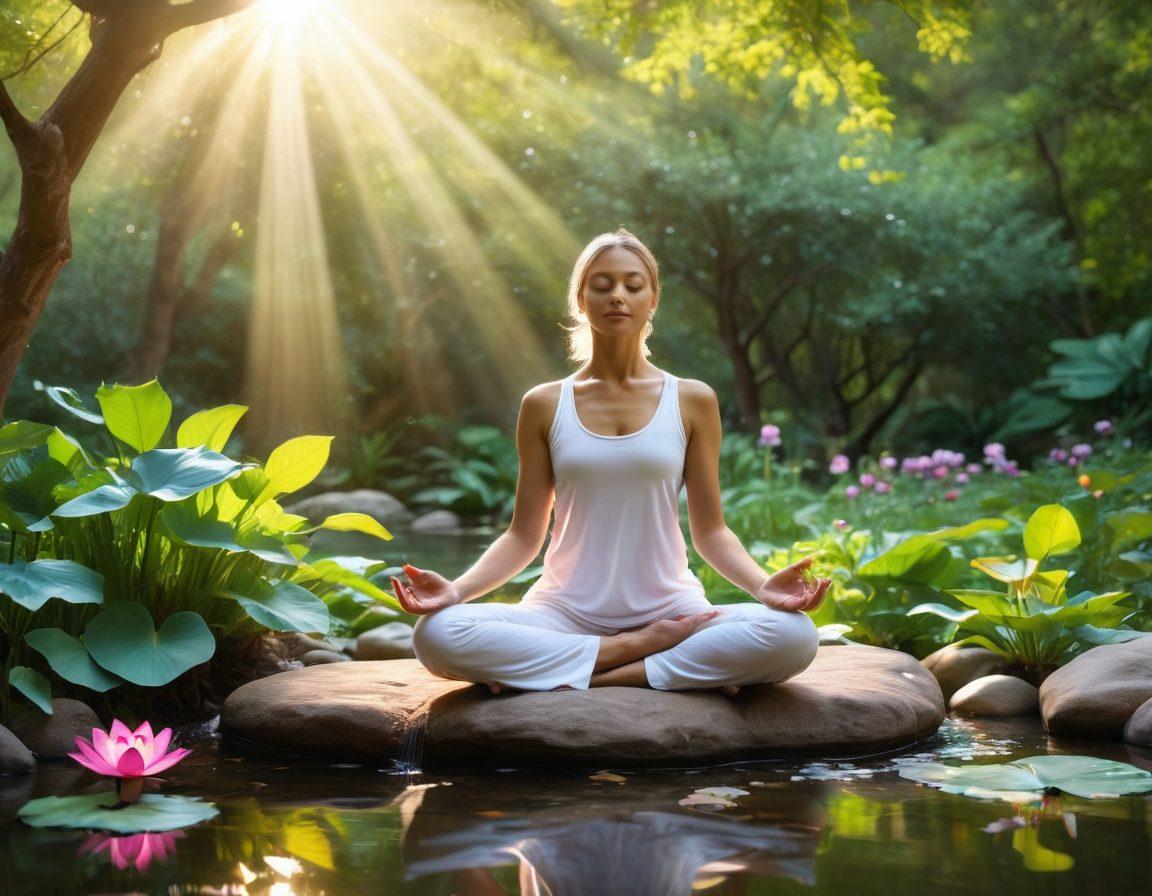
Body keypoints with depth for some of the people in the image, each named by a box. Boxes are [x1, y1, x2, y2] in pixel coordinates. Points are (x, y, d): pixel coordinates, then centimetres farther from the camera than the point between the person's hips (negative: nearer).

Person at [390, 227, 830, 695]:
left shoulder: (691, 401, 5)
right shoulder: (544, 405, 6)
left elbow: (710, 531, 5)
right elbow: (523, 535, 6)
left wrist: (763, 585, -14)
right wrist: (456, 589, -12)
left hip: (669, 610, -1)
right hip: (567, 612, 1)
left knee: (794, 637, -30)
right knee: (436, 633, -29)